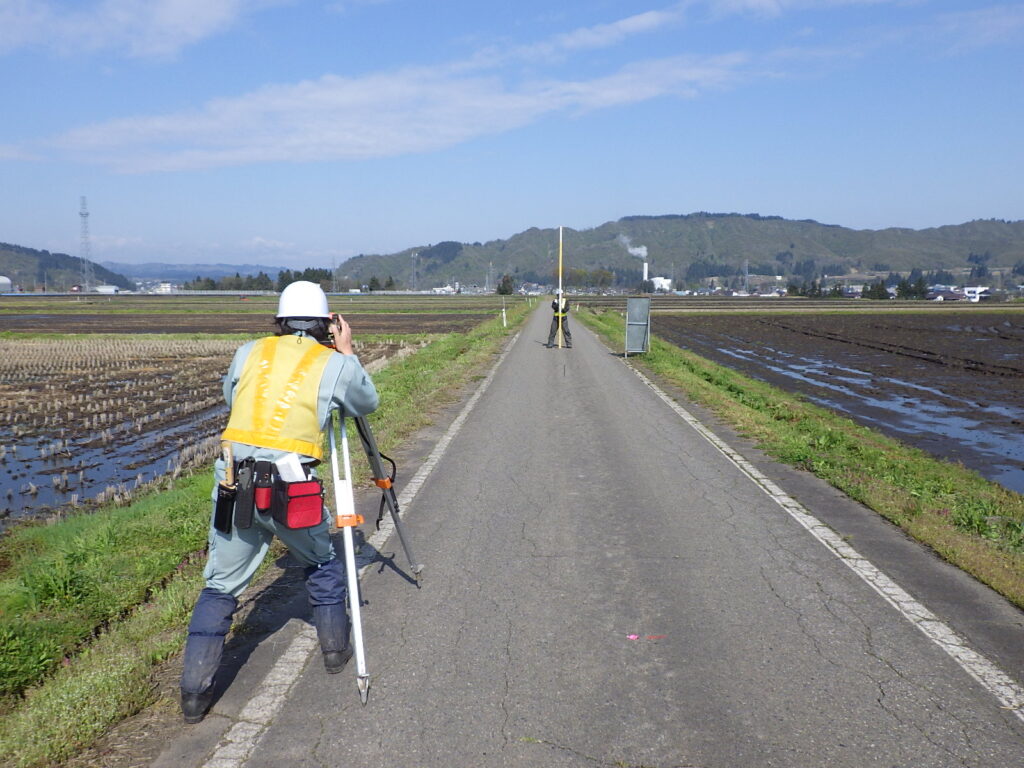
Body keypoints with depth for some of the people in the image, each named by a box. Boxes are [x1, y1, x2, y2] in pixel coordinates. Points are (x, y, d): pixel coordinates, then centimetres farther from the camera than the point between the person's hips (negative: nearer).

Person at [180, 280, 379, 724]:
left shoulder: (250, 353, 11)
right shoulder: (336, 364, 3)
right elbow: (368, 403, 19)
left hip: (234, 482, 3)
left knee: (221, 585, 15)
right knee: (324, 564, 24)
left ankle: (194, 691, 14)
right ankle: (335, 649, 36)